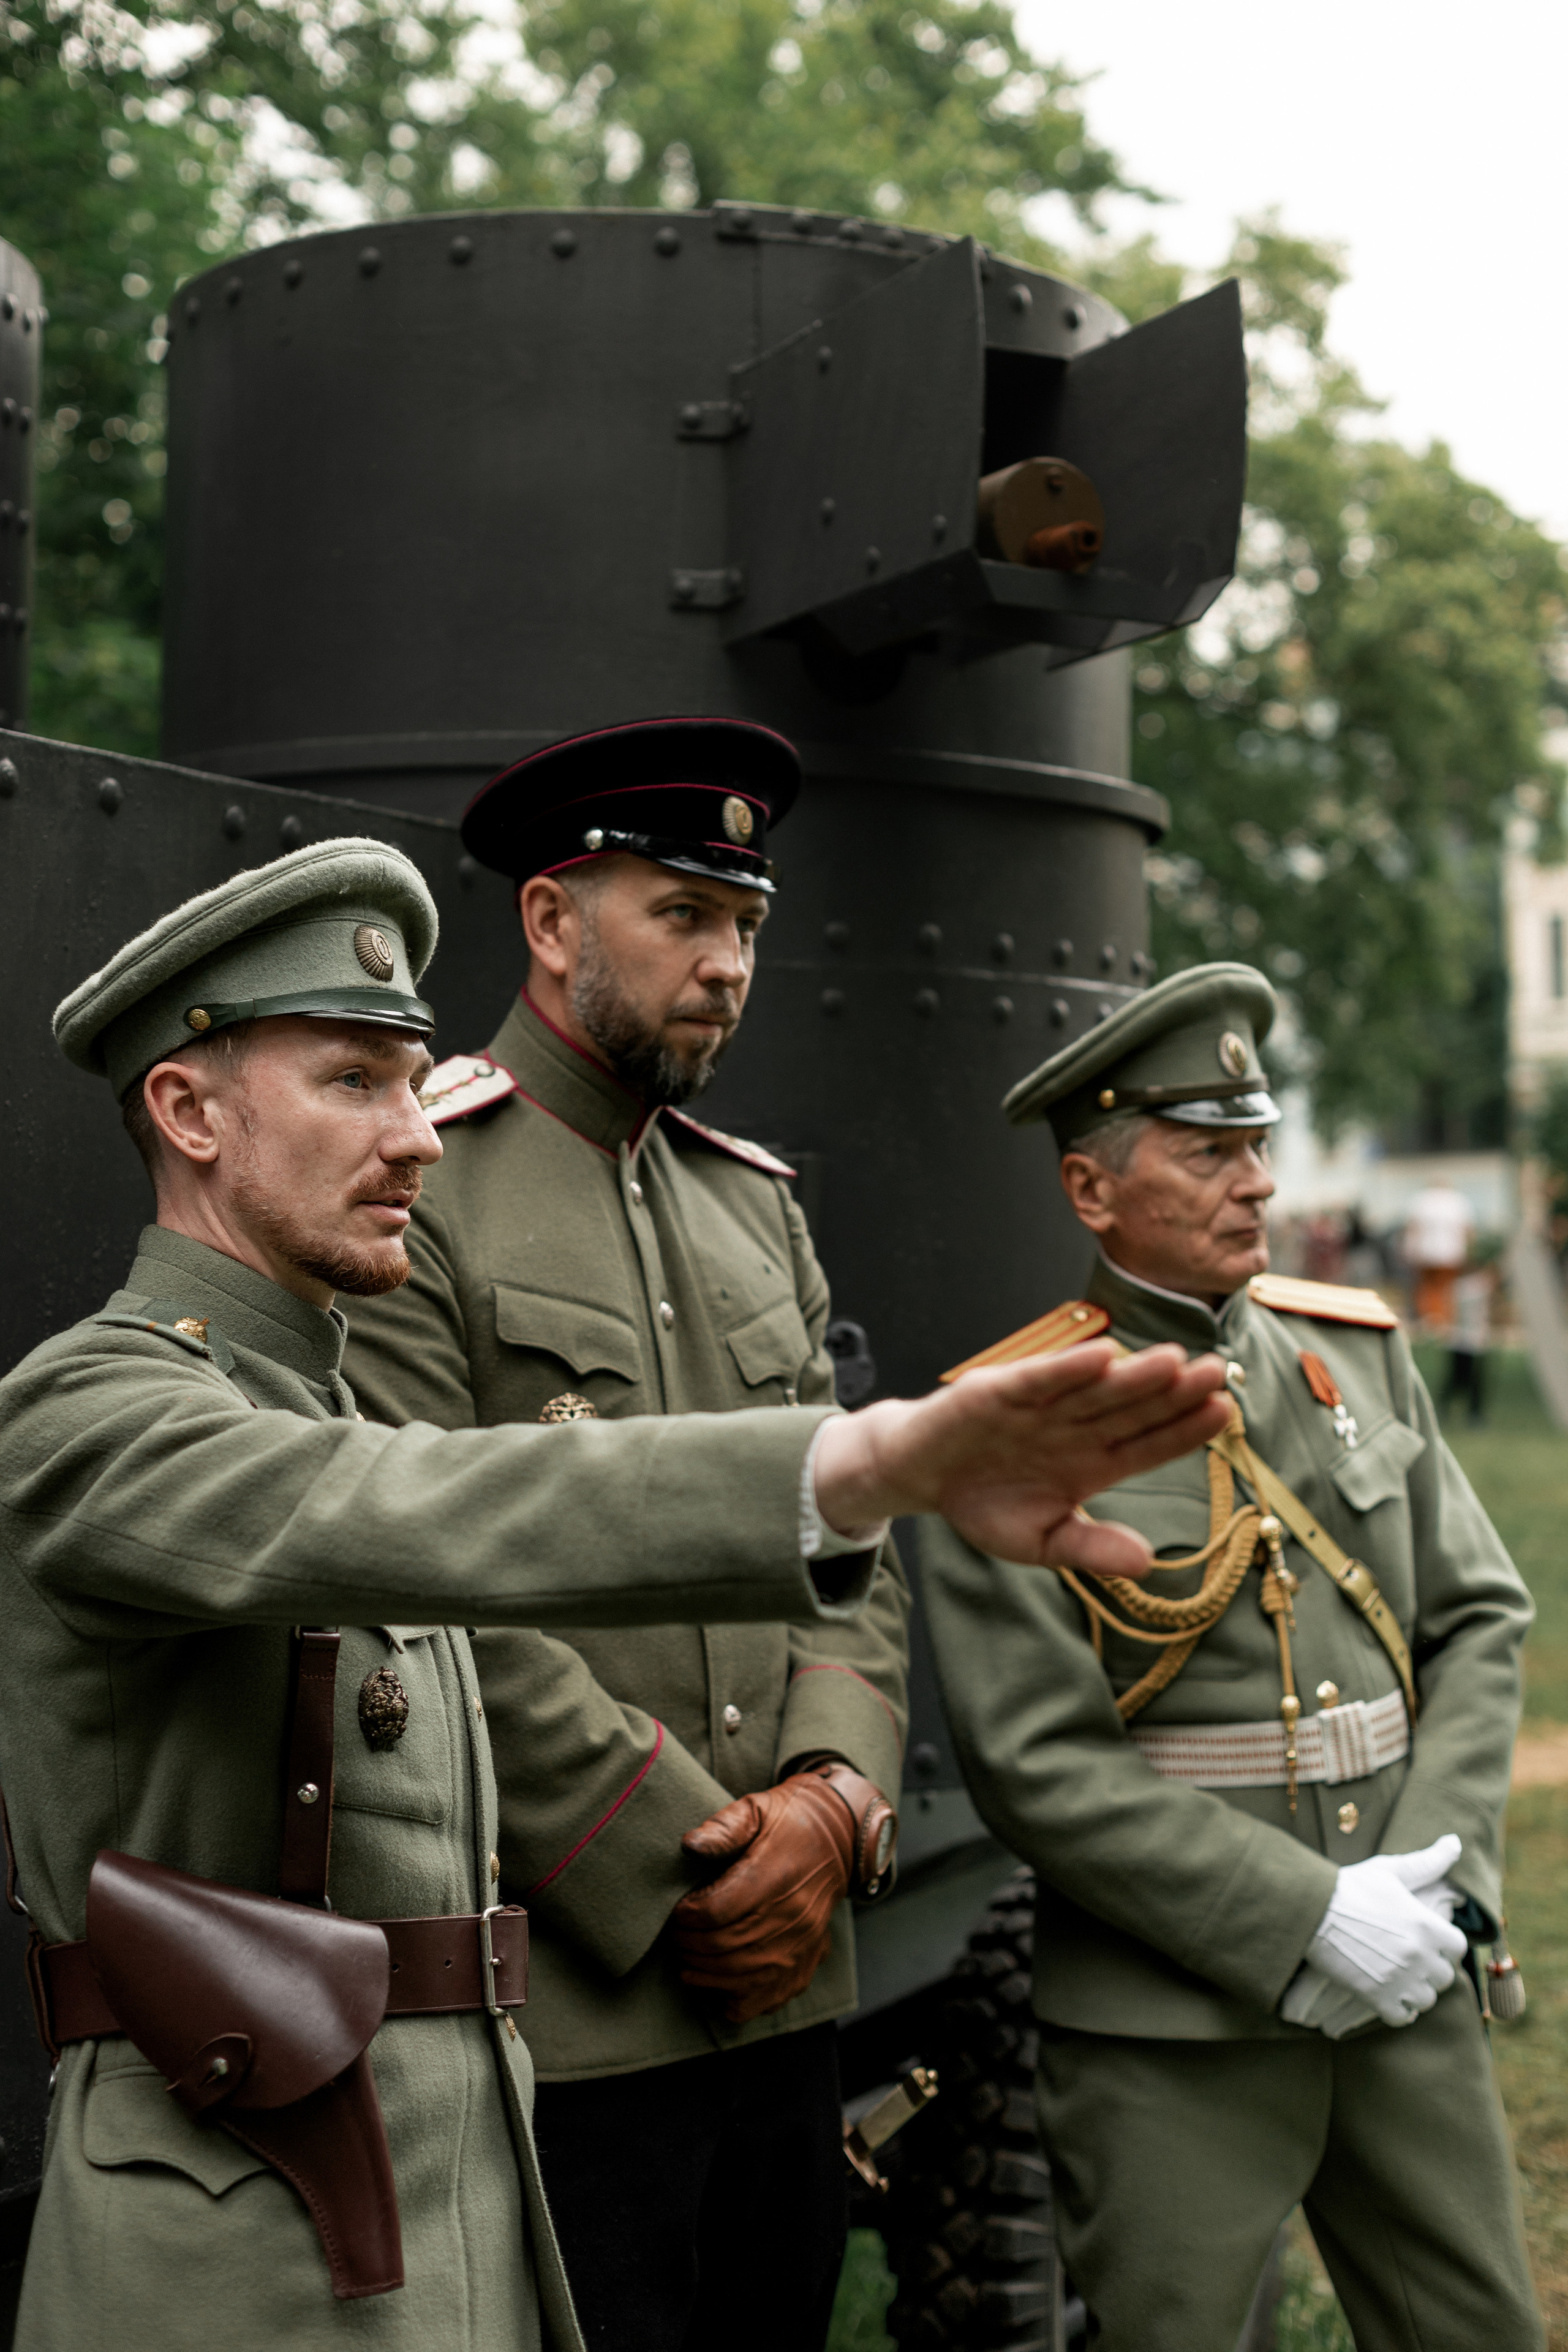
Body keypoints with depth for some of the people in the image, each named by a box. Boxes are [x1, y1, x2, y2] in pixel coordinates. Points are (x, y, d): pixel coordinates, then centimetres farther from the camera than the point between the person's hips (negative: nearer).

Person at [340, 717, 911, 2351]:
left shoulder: (756, 1206, 13)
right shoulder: (408, 1193, -9)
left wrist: (833, 1797, -7)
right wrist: (684, 1873, -14)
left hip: (783, 1984, 7)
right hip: (560, 2011, -6)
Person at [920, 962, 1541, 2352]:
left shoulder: (1359, 1352, 7)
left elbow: (1479, 1619, 7)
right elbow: (1039, 1760, -14)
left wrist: (1435, 1878, -7)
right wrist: (1306, 1924, -17)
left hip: (1408, 1979, 5)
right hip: (1172, 2022, -5)